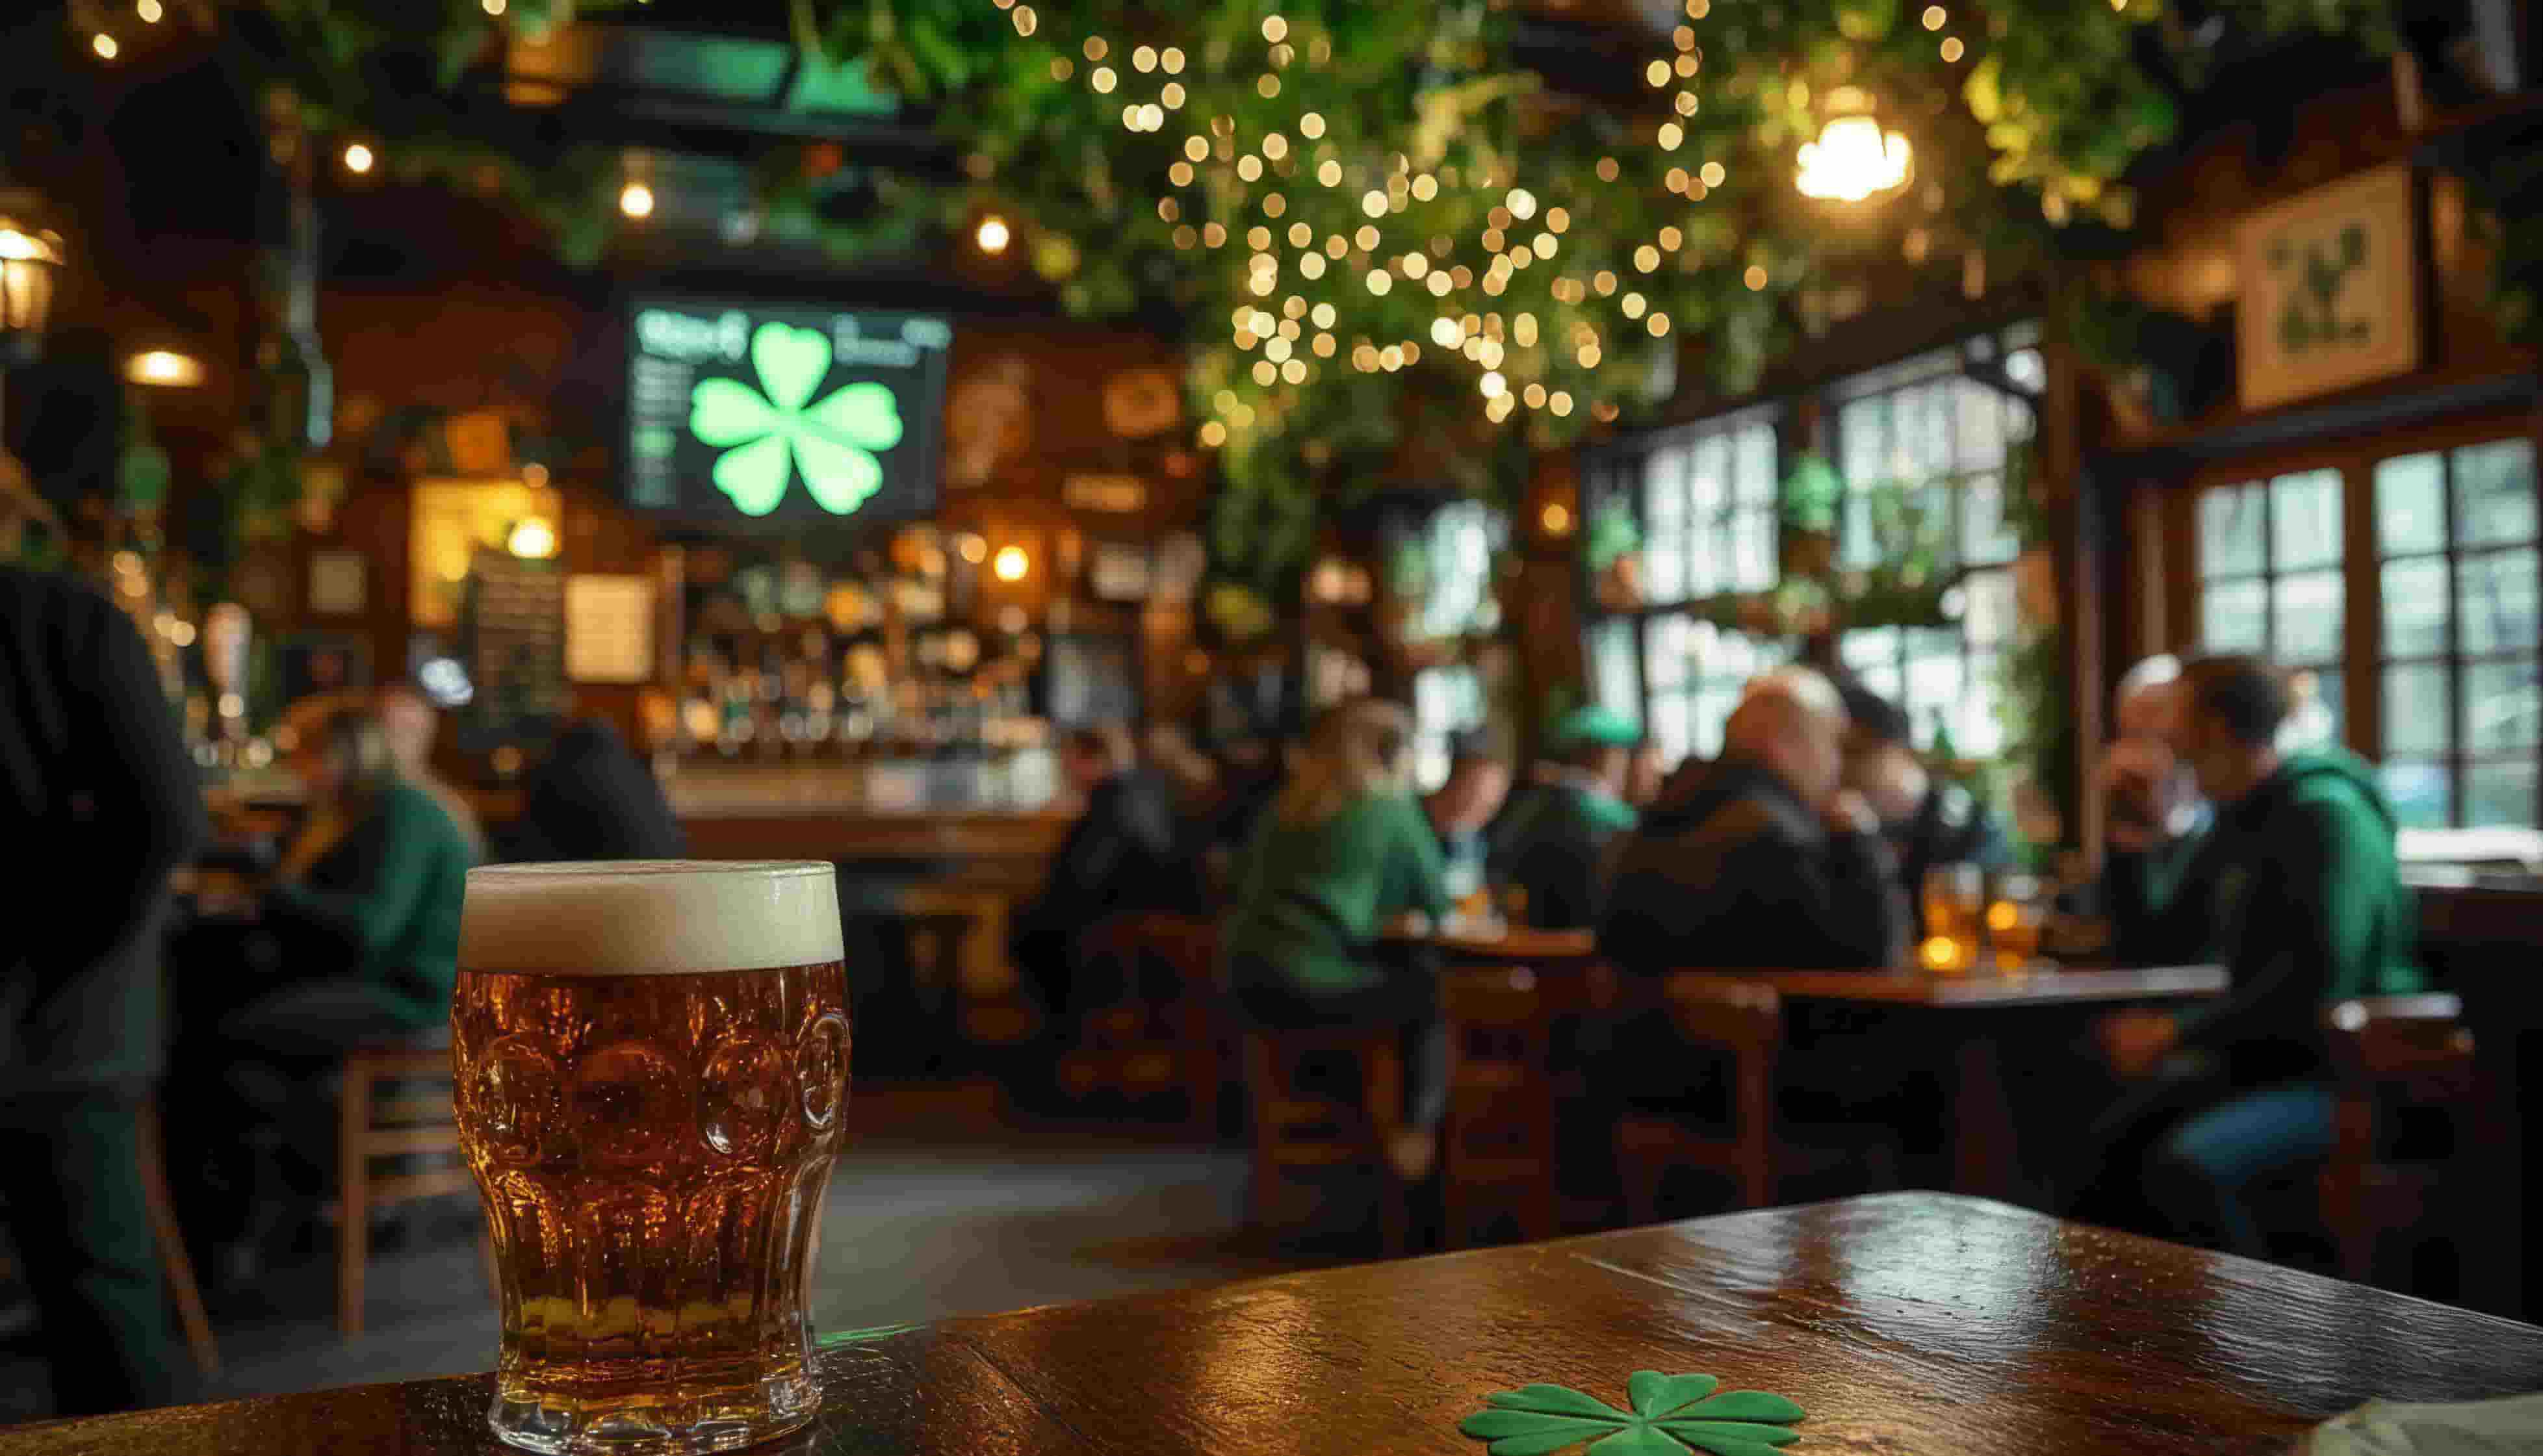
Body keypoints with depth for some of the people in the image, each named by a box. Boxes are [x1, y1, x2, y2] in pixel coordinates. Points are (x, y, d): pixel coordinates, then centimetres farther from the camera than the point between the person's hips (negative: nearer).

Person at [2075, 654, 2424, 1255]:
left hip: (2344, 1071, -9)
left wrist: (2179, 1034, -22)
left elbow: (2319, 980, -26)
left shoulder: (2323, 816, -17)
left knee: (2183, 1167, -29)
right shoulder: (2234, 820, 11)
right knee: (2107, 1144, -6)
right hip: (2261, 1057, 9)